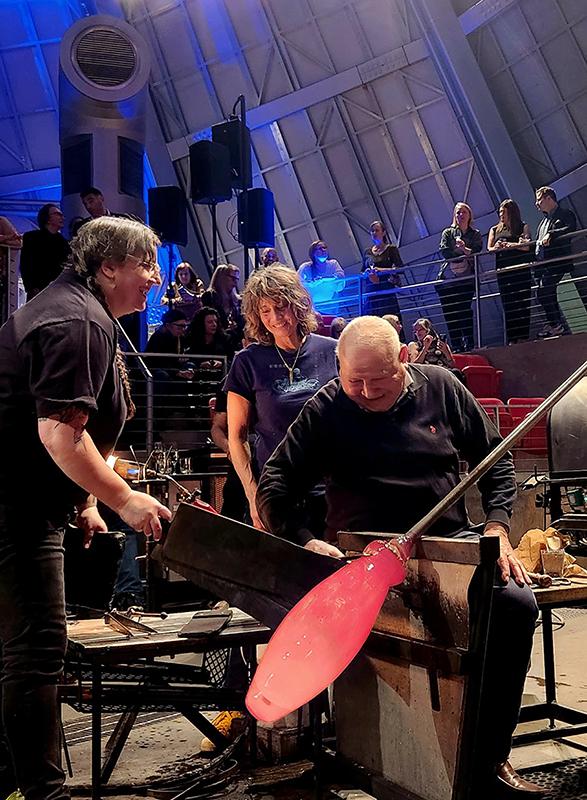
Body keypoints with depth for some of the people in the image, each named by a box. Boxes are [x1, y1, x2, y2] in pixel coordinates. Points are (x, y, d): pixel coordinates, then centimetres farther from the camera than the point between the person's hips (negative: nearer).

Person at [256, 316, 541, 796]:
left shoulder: (440, 387, 7)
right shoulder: (326, 409, -1)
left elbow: (495, 458, 15)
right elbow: (275, 486, -4)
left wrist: (497, 527, 0)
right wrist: (305, 542, -22)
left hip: (451, 540, 3)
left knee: (517, 604, -24)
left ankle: (491, 753, -5)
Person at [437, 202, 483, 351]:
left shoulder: (475, 234, 13)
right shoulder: (448, 233, 14)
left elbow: (477, 253, -2)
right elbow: (444, 252, -1)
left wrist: (464, 249, -18)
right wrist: (465, 251, -4)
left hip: (467, 279, -1)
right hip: (448, 279, 1)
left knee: (464, 310, -12)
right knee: (450, 312, -4)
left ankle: (469, 343, -7)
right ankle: (456, 345, 0)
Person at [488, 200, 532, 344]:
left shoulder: (523, 227, 9)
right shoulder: (495, 230, 20)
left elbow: (527, 245, -5)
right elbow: (489, 248, 8)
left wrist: (508, 245, -12)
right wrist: (496, 248, -13)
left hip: (521, 269, -3)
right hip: (503, 271, 3)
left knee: (522, 303, -8)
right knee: (508, 304, -2)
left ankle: (524, 336, -8)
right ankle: (512, 339, -3)